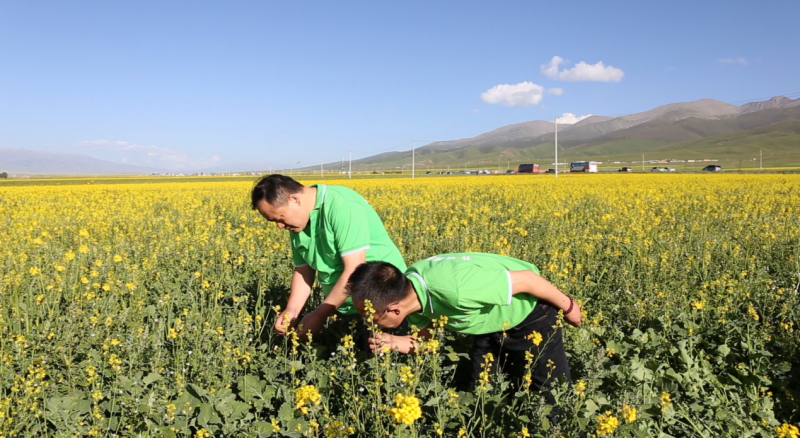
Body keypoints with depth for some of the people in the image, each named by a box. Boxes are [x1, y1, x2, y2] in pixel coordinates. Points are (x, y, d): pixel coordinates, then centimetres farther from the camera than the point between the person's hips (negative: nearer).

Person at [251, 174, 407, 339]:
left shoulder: (342, 205, -23)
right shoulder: (299, 222, 2)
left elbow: (355, 270, -26)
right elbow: (303, 270, 8)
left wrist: (319, 314, -19)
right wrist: (291, 311, -8)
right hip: (344, 308, 7)